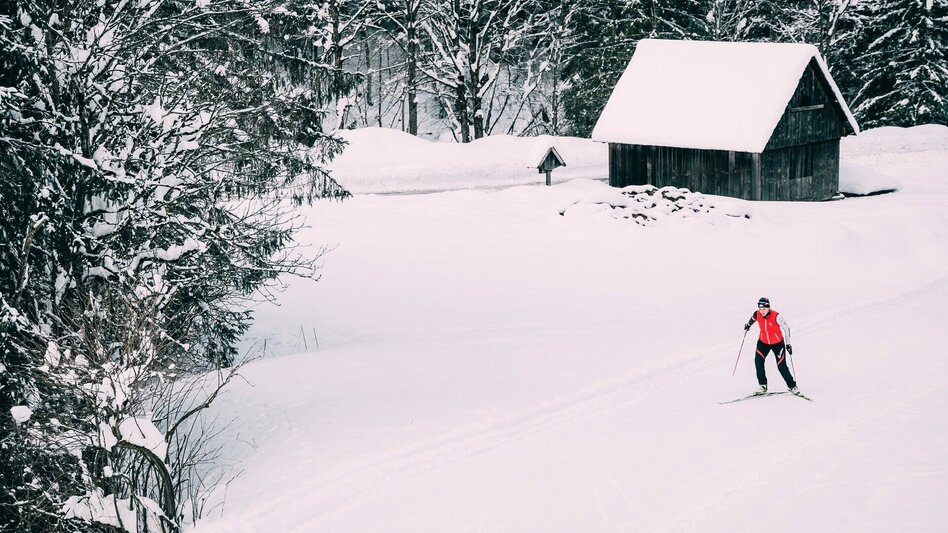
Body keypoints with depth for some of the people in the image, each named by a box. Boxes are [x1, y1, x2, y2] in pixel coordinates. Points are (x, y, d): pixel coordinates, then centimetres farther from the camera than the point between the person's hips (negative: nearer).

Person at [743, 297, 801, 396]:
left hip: (778, 343, -4)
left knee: (782, 366, -7)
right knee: (758, 361, -17)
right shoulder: (757, 315, -14)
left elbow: (786, 328, -15)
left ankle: (792, 386, 11)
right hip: (763, 342, 4)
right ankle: (763, 386, -8)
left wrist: (788, 344, -14)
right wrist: (748, 324, 31)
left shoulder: (776, 316, -26)